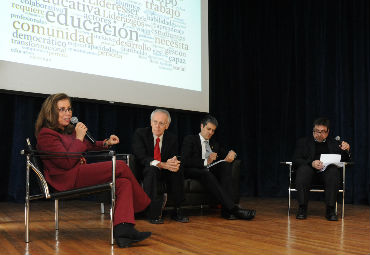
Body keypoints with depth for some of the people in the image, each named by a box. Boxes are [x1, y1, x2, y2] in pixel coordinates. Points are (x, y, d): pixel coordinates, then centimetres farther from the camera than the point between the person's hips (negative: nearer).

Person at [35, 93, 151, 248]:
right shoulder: (46, 135, -7)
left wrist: (106, 143, 16)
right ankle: (143, 205, 1)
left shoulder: (68, 130, 21)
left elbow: (86, 146, 34)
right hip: (67, 179, -9)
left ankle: (122, 230, -28)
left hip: (79, 173, 9)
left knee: (124, 183, -14)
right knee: (120, 166, -16)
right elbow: (67, 162, -16)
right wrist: (79, 138, -11)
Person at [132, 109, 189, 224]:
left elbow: (174, 158, -4)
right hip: (144, 171, -3)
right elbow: (141, 157, -21)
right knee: (151, 169, -35)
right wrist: (162, 164, -36)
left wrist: (174, 163, -33)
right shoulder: (140, 133, -9)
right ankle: (154, 212, -33)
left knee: (178, 170, -27)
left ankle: (177, 210, -18)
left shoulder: (172, 138, 2)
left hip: (164, 172, 3)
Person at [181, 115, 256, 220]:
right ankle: (233, 208, -44)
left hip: (211, 172, 5)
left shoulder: (214, 144, 28)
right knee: (206, 173, -38)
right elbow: (184, 162, -7)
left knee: (226, 165, -24)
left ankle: (226, 210, -37)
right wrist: (206, 161, -16)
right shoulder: (190, 139, 9)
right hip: (194, 171, -5)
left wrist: (231, 153, 0)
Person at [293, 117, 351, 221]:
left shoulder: (335, 144, 24)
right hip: (309, 169, -1)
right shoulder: (303, 142, 16)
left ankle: (330, 209, -28)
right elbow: (295, 160, 2)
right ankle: (302, 208, -27)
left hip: (327, 171, 1)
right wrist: (311, 163, -17)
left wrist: (346, 151, -8)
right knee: (303, 169, -35)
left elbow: (343, 160, 15)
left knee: (334, 171, -32)